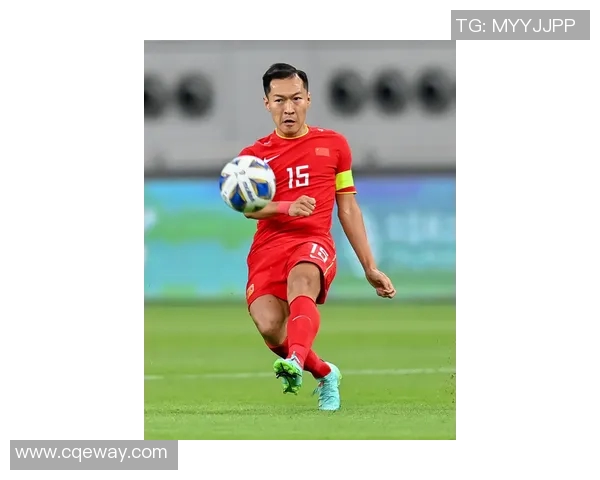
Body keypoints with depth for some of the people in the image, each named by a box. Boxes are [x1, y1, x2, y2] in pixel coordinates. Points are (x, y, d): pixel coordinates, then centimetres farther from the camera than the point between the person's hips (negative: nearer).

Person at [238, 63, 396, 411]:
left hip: (315, 243, -1)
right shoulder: (254, 155, 15)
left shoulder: (334, 144, 19)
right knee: (270, 327, -23)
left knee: (301, 279, -38)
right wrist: (288, 207, -25)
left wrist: (370, 268, 18)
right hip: (268, 248, 1)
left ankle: (295, 362, -63)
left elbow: (348, 210, 22)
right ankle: (325, 374, 6)